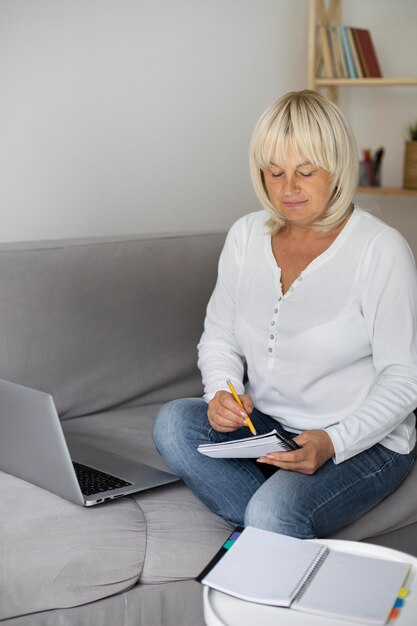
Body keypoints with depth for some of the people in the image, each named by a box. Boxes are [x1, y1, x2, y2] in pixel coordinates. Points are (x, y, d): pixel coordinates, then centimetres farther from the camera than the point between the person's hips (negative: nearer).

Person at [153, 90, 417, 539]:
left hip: (363, 442, -6)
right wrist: (222, 392, -13)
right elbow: (218, 338, 10)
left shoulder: (380, 249, -13)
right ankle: (283, 538, -16)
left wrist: (333, 443, -26)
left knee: (273, 513, -32)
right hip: (266, 425, 6)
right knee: (174, 422, -21)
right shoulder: (246, 236, 4)